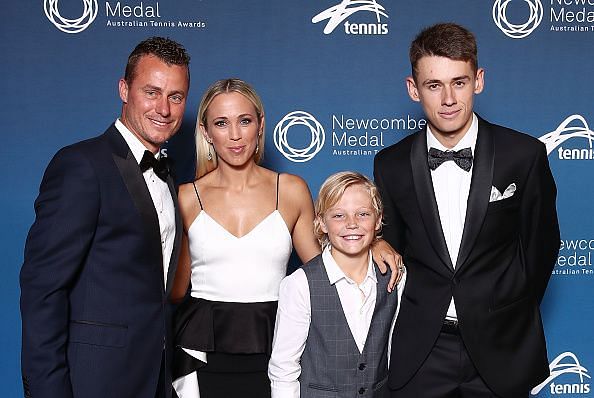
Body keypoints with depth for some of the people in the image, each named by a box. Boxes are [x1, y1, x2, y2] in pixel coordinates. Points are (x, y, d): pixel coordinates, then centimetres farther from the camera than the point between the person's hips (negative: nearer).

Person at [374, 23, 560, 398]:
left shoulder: (525, 155, -7)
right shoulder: (391, 165, -2)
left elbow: (541, 244, 3)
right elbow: (391, 251, 7)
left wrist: (513, 315, 7)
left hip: (500, 349, -1)